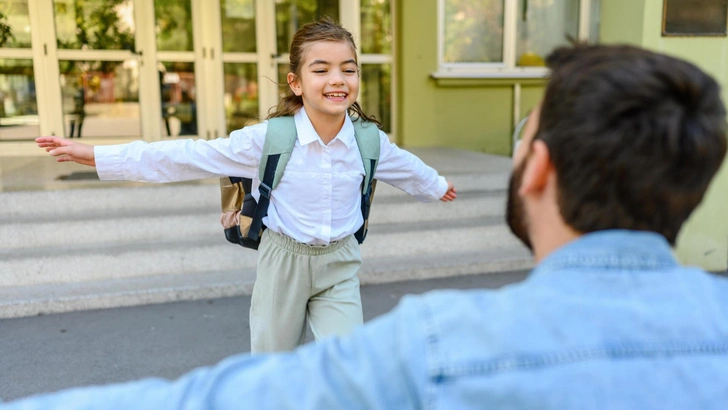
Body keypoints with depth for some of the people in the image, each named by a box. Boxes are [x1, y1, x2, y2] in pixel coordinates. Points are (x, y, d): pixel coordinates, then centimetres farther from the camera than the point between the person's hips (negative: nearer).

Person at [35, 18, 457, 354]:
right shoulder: (271, 138, -16)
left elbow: (406, 167, 14)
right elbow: (194, 156, -15)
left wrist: (437, 185, 34)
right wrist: (97, 156, -17)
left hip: (339, 266, 1)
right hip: (283, 261, -1)